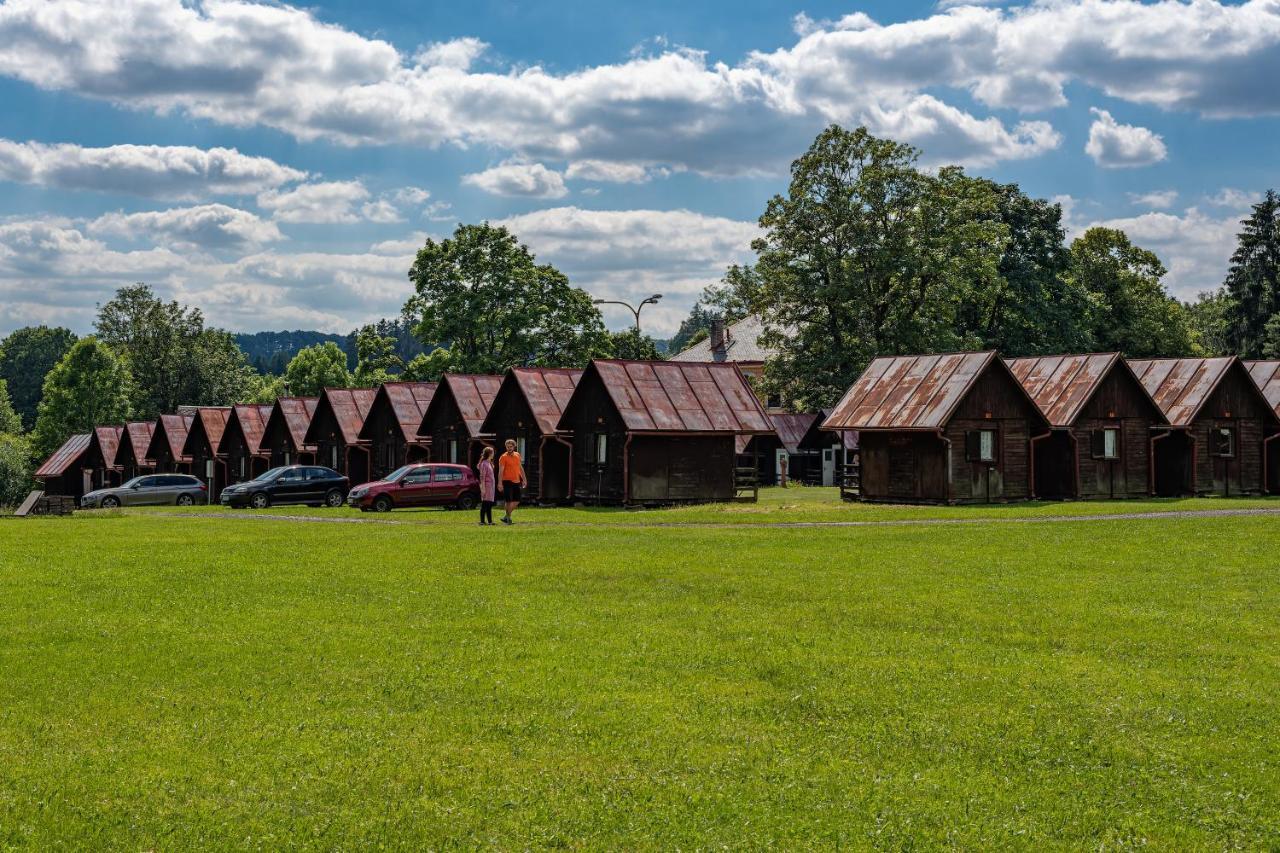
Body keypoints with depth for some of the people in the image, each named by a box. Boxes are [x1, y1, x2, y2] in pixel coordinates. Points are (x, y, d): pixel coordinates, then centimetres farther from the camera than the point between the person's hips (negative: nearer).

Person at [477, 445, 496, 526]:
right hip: (486, 485, -9)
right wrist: (483, 488, -19)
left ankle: (490, 521, 11)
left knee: (490, 504, 9)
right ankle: (482, 521, -4)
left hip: (491, 486, 9)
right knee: (485, 504, -6)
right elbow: (482, 477, -16)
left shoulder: (489, 463, 15)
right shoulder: (484, 464, -12)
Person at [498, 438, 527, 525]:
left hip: (516, 481, 6)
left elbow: (520, 468, 20)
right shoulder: (503, 457, -8)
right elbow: (500, 471, -12)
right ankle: (508, 518, 6)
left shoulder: (517, 455, 11)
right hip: (508, 481, -6)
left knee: (517, 501, 7)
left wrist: (524, 479, 17)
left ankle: (506, 517, 20)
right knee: (509, 501, -5)